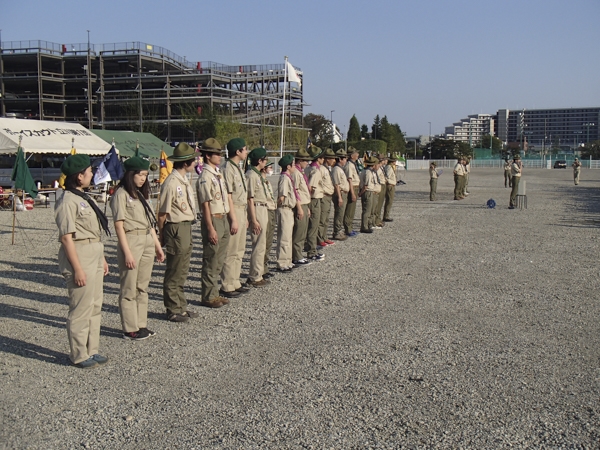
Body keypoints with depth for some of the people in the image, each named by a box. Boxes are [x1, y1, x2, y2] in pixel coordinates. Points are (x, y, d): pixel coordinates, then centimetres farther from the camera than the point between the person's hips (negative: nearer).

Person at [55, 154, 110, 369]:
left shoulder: (84, 198, 14)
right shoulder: (67, 201, -15)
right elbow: (67, 237, -18)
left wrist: (102, 258, 19)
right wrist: (77, 268, -20)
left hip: (95, 254, 10)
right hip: (79, 255, -10)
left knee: (95, 306, 15)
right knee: (81, 308, -1)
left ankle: (91, 351, 26)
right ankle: (79, 356, 12)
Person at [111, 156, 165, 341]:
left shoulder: (141, 194, 16)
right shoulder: (121, 194, -8)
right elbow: (119, 225, -13)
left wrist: (157, 246, 16)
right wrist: (127, 252, -17)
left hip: (148, 242, 8)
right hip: (131, 241, -8)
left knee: (142, 287, 12)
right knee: (129, 289, 0)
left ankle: (141, 325, 20)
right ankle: (130, 330, 8)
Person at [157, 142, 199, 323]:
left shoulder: (184, 180, 12)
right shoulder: (171, 183, -18)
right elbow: (162, 213, -15)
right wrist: (161, 234, -8)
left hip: (186, 228, 9)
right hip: (176, 229, -9)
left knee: (182, 271, 17)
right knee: (174, 272, 2)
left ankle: (181, 307, 28)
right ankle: (173, 310, 13)